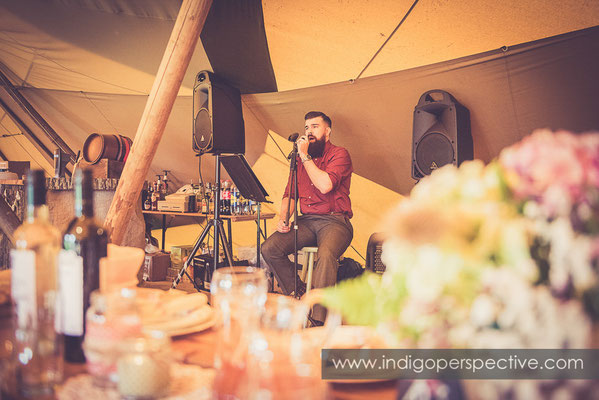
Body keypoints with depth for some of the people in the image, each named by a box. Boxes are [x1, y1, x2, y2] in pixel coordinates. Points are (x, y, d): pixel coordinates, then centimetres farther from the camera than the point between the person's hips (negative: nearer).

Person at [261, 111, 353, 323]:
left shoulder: (339, 154, 0)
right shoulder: (300, 159, 19)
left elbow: (325, 185, -18)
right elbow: (289, 194, 17)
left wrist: (305, 156, -10)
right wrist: (283, 218, -3)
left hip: (334, 221, -6)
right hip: (306, 221, 6)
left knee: (325, 255, -36)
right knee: (269, 248, -16)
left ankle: (320, 320, -26)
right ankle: (300, 297, 0)